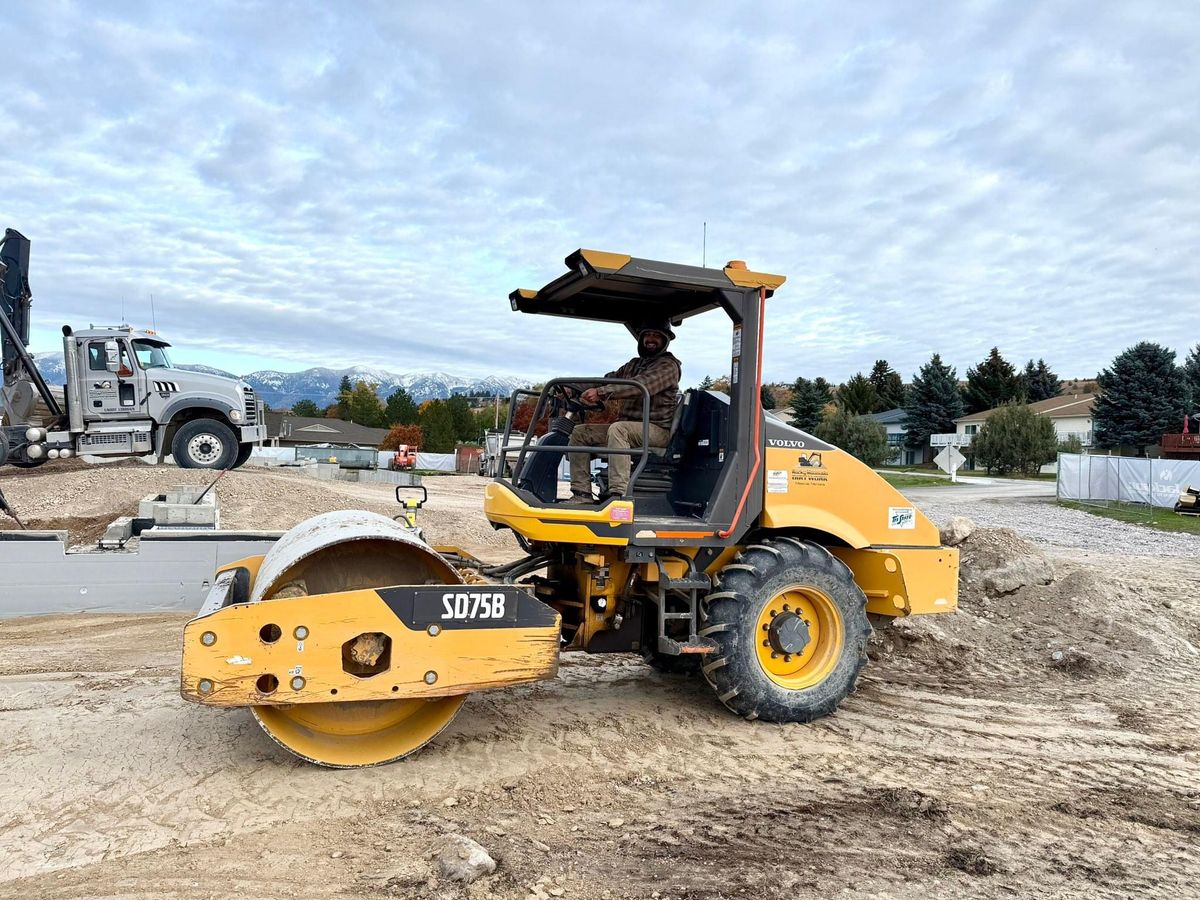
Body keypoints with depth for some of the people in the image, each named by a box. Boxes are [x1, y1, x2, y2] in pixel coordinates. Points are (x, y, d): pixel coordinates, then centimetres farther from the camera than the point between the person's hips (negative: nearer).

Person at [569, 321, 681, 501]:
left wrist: (601, 392, -29)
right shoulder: (634, 364, 24)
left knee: (618, 428, -36)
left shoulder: (668, 365, -4)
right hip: (628, 427, 8)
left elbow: (641, 385, -21)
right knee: (580, 432, -2)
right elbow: (610, 379, 14)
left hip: (657, 430, -8)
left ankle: (618, 493, -43)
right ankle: (582, 494, -9)